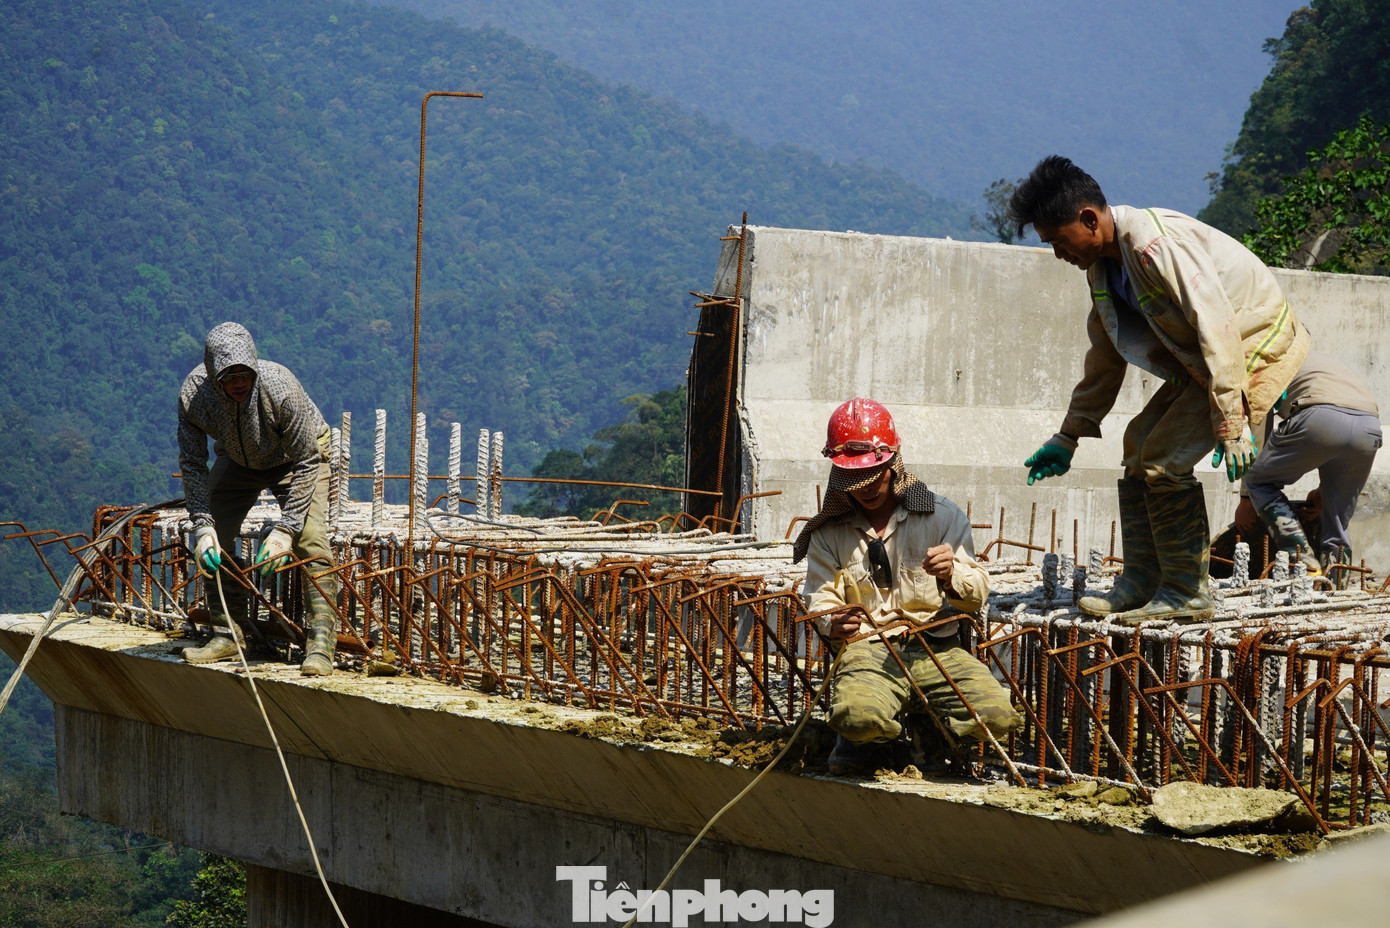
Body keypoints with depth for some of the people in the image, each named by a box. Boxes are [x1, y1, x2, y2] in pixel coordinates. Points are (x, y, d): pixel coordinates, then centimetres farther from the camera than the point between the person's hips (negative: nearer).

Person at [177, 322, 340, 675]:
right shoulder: (193, 394, -30)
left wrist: (285, 529, -33)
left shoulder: (281, 388, -39)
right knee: (213, 540, -7)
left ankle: (321, 642, -20)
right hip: (237, 459, 4)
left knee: (309, 541, -21)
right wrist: (203, 526, -27)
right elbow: (192, 464, -19)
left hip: (298, 454, -4)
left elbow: (305, 464, -30)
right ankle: (227, 634, 7)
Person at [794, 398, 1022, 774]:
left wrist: (952, 574, -18)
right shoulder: (829, 532, 10)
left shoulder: (942, 516, 7)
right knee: (861, 716, -36)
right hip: (868, 649, -1)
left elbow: (977, 597, 6)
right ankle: (858, 736, 4)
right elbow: (819, 603, 11)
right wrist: (833, 624, -14)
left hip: (937, 646, 1)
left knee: (999, 715, -25)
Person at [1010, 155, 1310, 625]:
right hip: (1199, 361, 10)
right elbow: (1105, 358, 15)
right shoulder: (1103, 266, 3)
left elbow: (1216, 325, -32)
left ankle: (1188, 594, -6)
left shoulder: (1157, 243, -28)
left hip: (1258, 349, -10)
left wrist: (1232, 424, -34)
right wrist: (1068, 438, 19)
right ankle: (1140, 586, 11)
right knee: (1140, 446, 7)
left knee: (1166, 459, -15)